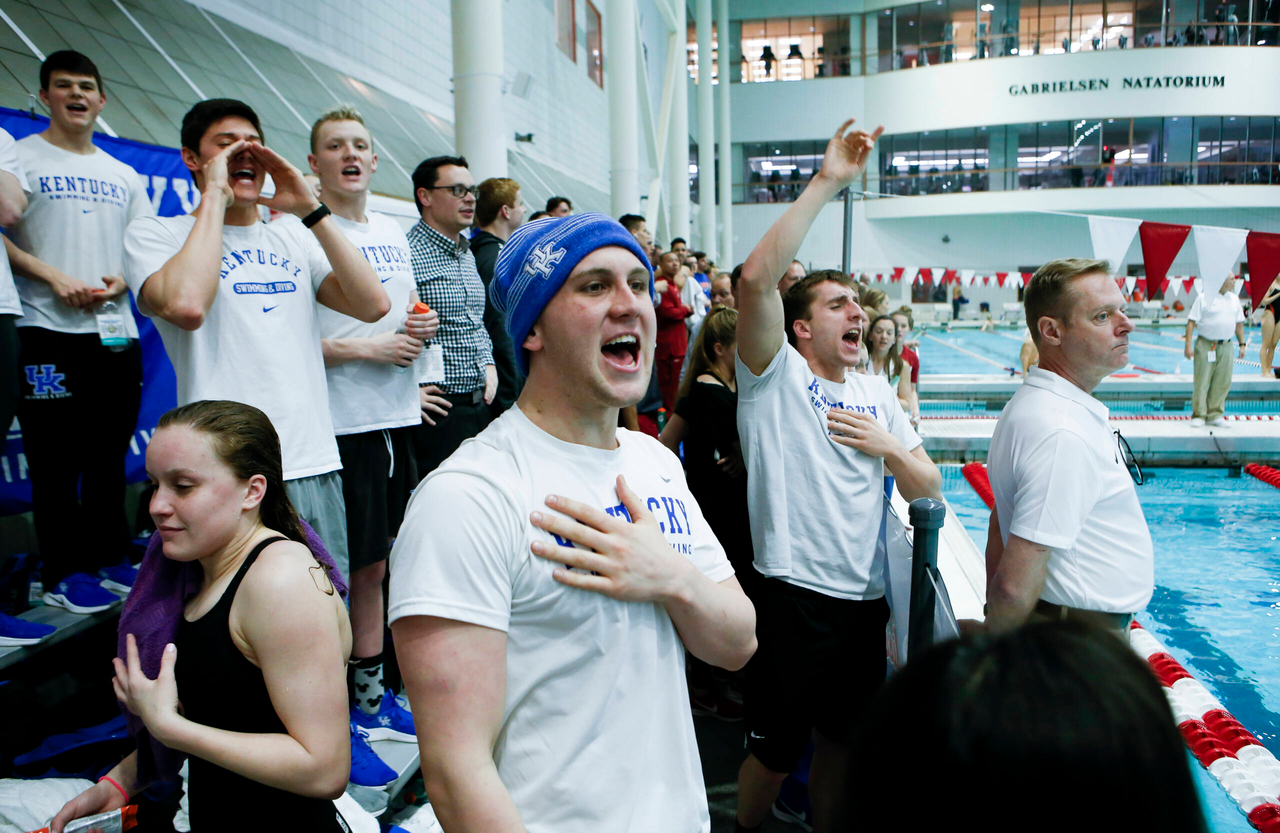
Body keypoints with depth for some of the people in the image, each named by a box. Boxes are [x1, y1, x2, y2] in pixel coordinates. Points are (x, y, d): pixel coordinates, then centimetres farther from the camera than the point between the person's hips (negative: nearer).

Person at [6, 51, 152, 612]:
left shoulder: (123, 176, 18)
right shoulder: (20, 157, 4)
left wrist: (120, 280, -1)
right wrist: (54, 277, -15)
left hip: (117, 332, 5)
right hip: (48, 331, -4)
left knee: (110, 455, 10)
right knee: (56, 457, -2)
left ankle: (109, 559, 20)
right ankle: (62, 573, 5)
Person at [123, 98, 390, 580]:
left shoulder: (294, 237, 17)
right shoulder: (153, 234, 4)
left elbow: (373, 304, 2)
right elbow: (186, 305, -20)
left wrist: (312, 210, -1)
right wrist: (214, 196, -9)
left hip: (316, 467, 5)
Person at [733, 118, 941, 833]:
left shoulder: (878, 394, 11)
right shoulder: (776, 376, -7)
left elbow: (928, 491, 11)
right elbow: (756, 279, -24)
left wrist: (889, 447, -9)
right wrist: (826, 185, -23)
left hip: (866, 601, 5)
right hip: (796, 599, -5)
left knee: (841, 744, 20)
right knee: (774, 754, 10)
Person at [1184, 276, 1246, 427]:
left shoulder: (1234, 298, 12)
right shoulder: (1203, 298, -5)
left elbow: (1239, 323, 18)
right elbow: (1191, 322, -7)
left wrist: (1242, 344, 13)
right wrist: (1188, 345, -13)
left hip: (1226, 347, 5)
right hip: (1205, 346, -5)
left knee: (1223, 383, 4)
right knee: (1201, 381, -2)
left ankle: (1214, 414, 14)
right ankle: (1199, 416, 5)